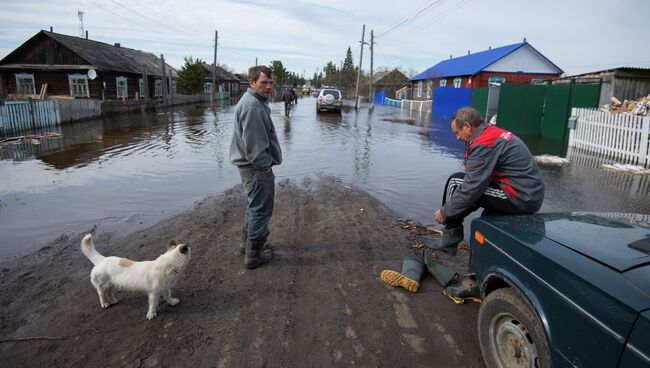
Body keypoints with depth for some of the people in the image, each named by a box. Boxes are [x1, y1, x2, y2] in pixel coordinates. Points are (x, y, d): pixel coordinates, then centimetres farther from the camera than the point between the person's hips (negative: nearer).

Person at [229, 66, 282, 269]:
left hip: (252, 166, 11)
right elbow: (253, 143, -26)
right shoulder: (253, 106, -22)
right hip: (257, 168, -11)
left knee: (253, 206, 23)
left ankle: (247, 242, 39)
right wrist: (265, 166, -17)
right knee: (260, 209, 1)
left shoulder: (256, 101, 14)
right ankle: (254, 254, 13)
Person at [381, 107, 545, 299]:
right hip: (533, 196, 10)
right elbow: (479, 180, 19)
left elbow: (471, 187, -19)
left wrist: (445, 213, -4)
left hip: (520, 199, -10)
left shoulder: (483, 144, -17)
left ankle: (447, 246, 7)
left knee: (456, 182, -8)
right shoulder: (496, 133, 15)